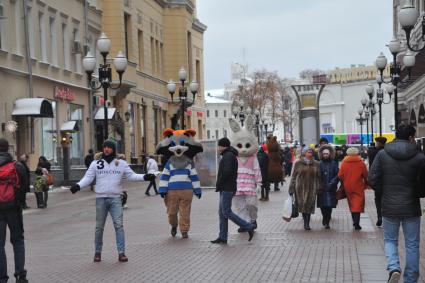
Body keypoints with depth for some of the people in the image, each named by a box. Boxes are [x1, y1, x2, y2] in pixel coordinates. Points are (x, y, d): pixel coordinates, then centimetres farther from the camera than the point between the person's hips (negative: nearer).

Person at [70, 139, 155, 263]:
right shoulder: (96, 163, 6)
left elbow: (131, 176, 7)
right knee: (99, 227, 7)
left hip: (115, 198, 0)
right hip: (100, 198, 1)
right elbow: (88, 177, 2)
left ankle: (121, 252, -8)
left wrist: (144, 177, -8)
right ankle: (98, 252, 20)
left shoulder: (121, 163, 7)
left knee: (118, 225, -8)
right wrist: (78, 185, -15)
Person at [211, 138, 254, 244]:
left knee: (226, 212, -10)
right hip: (225, 189, 10)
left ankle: (248, 227, -7)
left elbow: (227, 171, -24)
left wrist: (218, 184, -15)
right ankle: (222, 237, 8)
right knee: (222, 213, 8)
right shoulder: (230, 155, 21)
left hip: (227, 188, -10)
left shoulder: (228, 155, -12)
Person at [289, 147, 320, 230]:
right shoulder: (298, 163, 2)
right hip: (300, 188, -1)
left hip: (311, 188, 1)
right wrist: (291, 189, 0)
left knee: (309, 205, -3)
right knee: (302, 205, -4)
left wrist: (318, 188, 2)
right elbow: (293, 176, 4)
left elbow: (318, 177, 10)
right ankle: (306, 223, 6)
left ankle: (307, 223, 4)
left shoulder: (316, 164, 7)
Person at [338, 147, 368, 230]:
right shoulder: (361, 163, -7)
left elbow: (340, 176, -2)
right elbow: (366, 175, -1)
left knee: (351, 204, 17)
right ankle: (356, 223, -12)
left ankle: (355, 221, 25)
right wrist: (365, 184, 15)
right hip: (358, 187, -2)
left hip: (348, 187, 2)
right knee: (358, 205, -2)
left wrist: (344, 183, 16)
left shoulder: (344, 163, -4)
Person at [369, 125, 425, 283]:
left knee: (390, 240, 17)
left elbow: (373, 179, -6)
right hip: (411, 208, -1)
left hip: (389, 207, 1)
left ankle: (394, 267, -7)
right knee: (412, 244, 11)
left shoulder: (382, 155, -4)